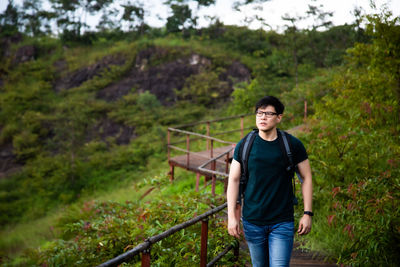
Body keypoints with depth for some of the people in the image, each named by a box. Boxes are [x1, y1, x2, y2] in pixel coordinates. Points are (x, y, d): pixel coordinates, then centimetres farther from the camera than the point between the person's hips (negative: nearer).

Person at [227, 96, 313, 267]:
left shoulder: (293, 145, -3)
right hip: (252, 222, 2)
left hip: (282, 223, -1)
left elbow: (306, 178, 5)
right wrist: (232, 216, -3)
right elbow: (233, 180, 3)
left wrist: (307, 213, 0)